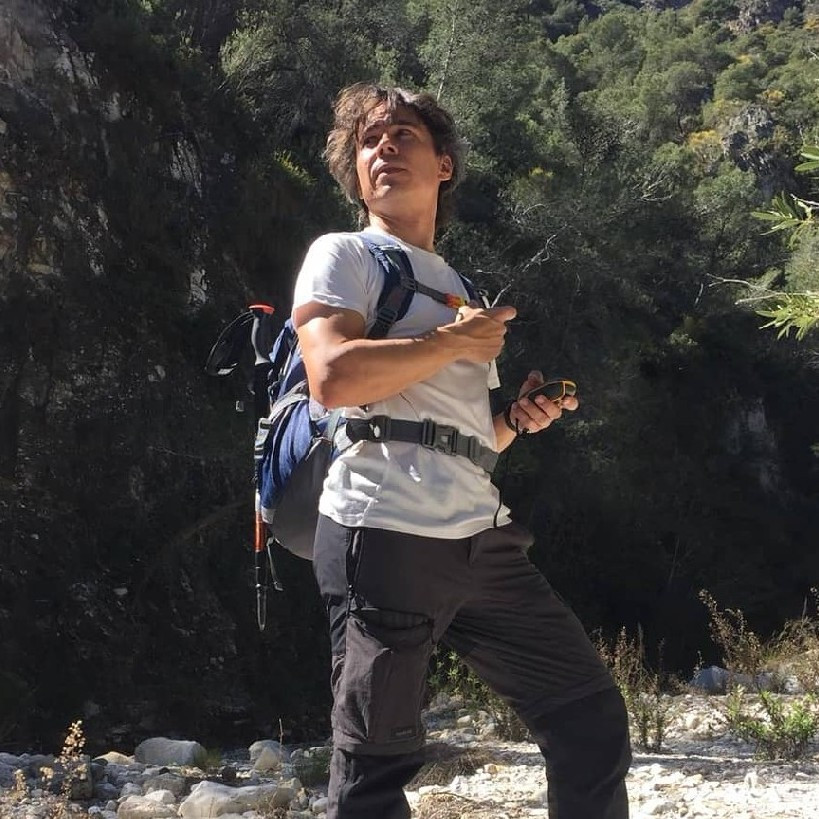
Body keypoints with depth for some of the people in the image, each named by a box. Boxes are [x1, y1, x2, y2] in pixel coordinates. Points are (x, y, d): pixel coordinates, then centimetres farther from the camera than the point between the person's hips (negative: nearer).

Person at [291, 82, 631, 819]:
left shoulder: (457, 287, 28)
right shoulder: (344, 256, 5)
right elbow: (333, 377, -15)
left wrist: (516, 418, 9)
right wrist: (456, 342, -5)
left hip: (482, 537, 7)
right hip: (386, 534, -7)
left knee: (592, 717, 8)